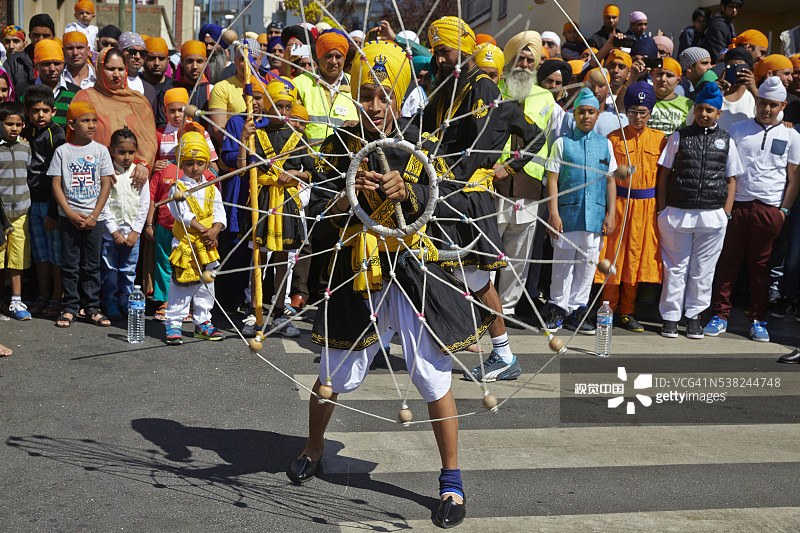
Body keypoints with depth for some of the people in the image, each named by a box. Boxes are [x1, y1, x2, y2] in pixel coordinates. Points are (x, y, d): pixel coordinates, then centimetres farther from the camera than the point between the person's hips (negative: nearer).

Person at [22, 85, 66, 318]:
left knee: (57, 252, 1)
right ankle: (43, 296, 22)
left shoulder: (57, 136, -8)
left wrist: (53, 211, -14)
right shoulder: (25, 135, 8)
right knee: (40, 252, 13)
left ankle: (57, 298, 10)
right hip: (33, 202, 5)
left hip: (54, 202, -5)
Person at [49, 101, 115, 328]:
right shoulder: (62, 151, 1)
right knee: (70, 264, 4)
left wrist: (94, 216, -7)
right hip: (69, 217, 0)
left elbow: (106, 184, 0)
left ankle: (92, 306, 14)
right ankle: (70, 307, 13)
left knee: (92, 264, 6)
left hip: (94, 218, 1)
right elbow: (56, 185, 0)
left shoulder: (100, 150, 3)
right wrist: (71, 214, -10)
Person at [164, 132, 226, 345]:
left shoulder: (211, 189, 9)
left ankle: (203, 322, 22)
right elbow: (184, 215, -15)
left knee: (206, 285, 11)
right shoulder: (178, 188, -4)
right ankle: (173, 324, 5)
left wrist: (213, 232, -15)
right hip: (185, 245, -5)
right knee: (181, 286, -3)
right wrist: (203, 230, -21)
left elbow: (219, 215, 3)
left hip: (207, 245, 5)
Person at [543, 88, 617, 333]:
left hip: (595, 215, 2)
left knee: (588, 263, 5)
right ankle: (557, 308, 15)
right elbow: (552, 179, 1)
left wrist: (611, 214, 5)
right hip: (567, 212, -2)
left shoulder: (605, 144, 12)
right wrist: (553, 214, -7)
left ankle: (577, 310, 15)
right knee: (563, 262, 1)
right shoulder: (562, 143, 4)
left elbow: (611, 180, 12)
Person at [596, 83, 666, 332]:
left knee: (636, 257, 5)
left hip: (646, 205, 2)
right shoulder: (614, 138, 2)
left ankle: (627, 313, 16)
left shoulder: (659, 139, 6)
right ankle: (608, 310, 12)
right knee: (612, 255, -1)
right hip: (618, 202, -2)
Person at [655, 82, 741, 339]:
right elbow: (664, 174, 7)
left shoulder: (726, 141, 8)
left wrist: (726, 213, 4)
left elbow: (731, 180, 12)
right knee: (675, 267, 4)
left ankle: (694, 315, 19)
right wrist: (662, 211, 1)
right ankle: (670, 316, 13)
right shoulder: (678, 137, 5)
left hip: (713, 217, 1)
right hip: (677, 213, -1)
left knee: (703, 270, 7)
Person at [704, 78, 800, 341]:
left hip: (769, 209, 0)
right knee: (728, 261, 1)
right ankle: (720, 315, 9)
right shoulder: (738, 129, 8)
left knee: (760, 265, 6)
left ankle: (758, 320, 15)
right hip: (736, 204, 0)